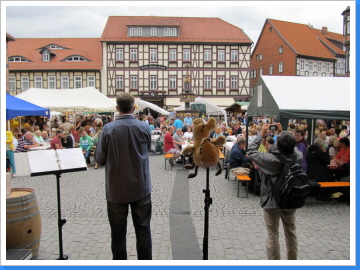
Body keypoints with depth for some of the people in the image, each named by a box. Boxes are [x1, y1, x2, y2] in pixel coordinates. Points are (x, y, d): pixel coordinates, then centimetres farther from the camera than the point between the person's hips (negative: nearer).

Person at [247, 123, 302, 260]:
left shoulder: (271, 159, -27)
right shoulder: (298, 156, -15)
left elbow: (251, 151, -14)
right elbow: (292, 148, 9)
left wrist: (261, 134, -6)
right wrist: (282, 133, 8)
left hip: (272, 202, -4)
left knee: (273, 236, 7)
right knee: (291, 234, 21)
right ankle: (292, 261, 35)